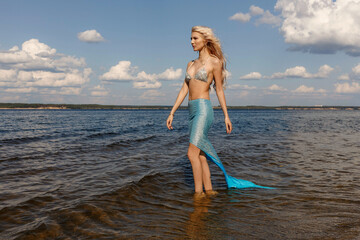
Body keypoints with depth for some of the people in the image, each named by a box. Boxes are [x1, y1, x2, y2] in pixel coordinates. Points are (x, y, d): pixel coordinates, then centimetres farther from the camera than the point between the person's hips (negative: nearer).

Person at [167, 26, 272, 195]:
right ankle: (209, 190, 17)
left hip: (204, 108, -7)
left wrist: (226, 116, 2)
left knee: (192, 153, -15)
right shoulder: (191, 64, 16)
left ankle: (198, 193, -9)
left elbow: (219, 89, 1)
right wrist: (172, 113, 11)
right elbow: (184, 89, 15)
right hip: (192, 111, 7)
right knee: (200, 155, 9)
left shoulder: (214, 62, -2)